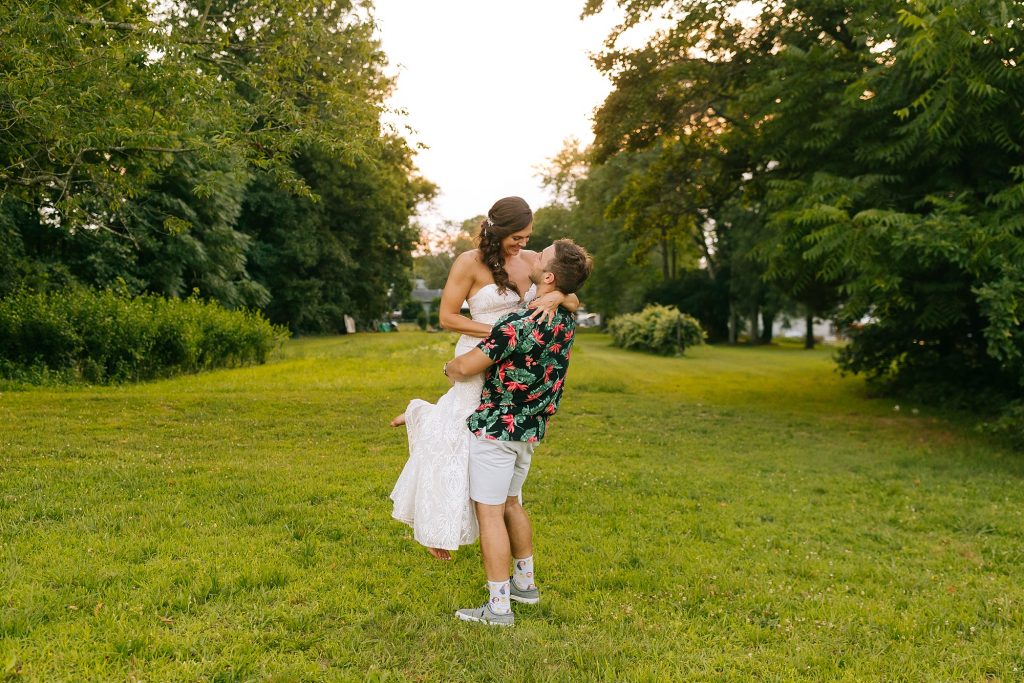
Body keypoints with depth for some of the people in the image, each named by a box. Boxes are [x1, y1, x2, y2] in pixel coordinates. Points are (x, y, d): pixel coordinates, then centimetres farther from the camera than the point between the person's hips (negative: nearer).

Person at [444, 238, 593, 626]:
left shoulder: (521, 324, -25)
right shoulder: (567, 320, 1)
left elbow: (466, 367, -20)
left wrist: (449, 368, 3)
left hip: (495, 428, -8)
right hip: (530, 428, 8)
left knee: (489, 512, 0)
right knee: (509, 504, 22)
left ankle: (499, 607, 5)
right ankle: (525, 583, 33)